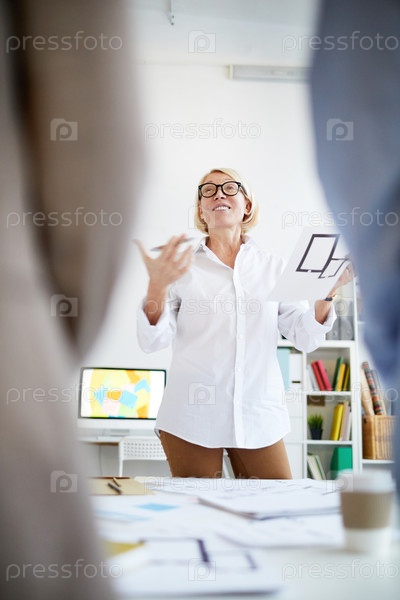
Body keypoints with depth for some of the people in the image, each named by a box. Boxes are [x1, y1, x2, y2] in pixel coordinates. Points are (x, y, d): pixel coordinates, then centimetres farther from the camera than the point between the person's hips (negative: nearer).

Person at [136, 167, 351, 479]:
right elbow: (153, 341, -6)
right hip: (192, 415, -1)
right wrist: (157, 286, -22)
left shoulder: (274, 267, 7)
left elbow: (306, 338, 4)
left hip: (259, 417, 2)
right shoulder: (182, 267, 2)